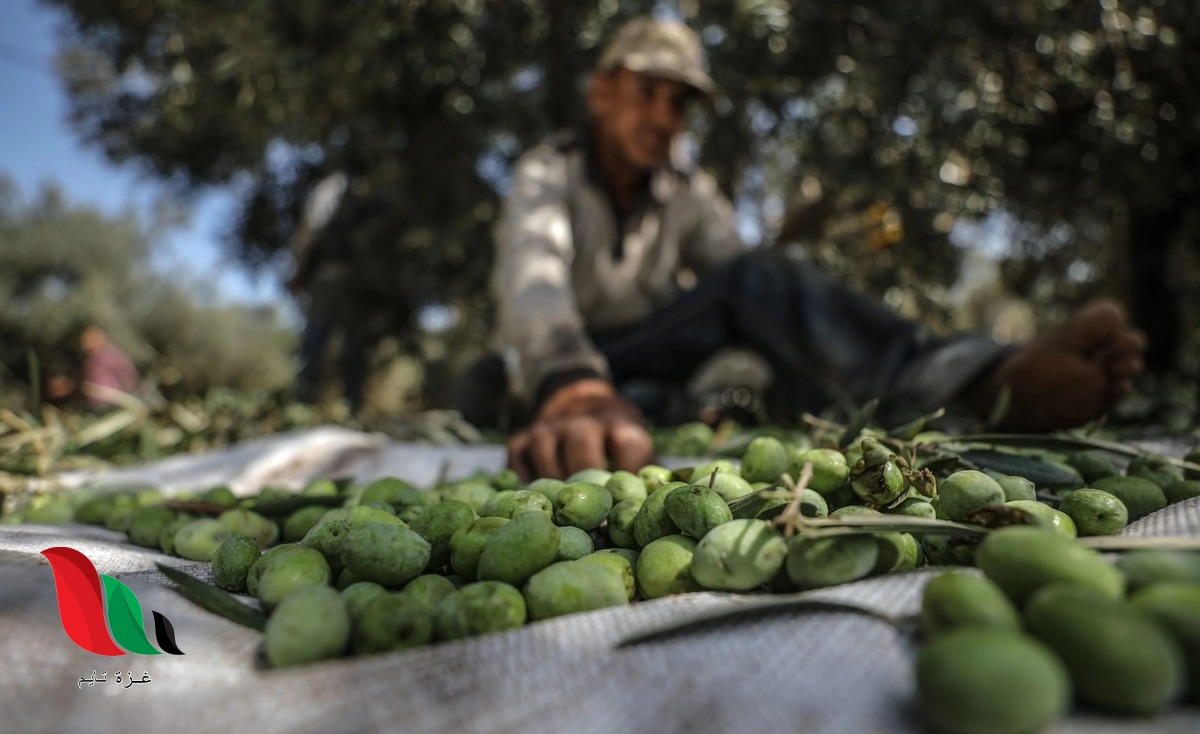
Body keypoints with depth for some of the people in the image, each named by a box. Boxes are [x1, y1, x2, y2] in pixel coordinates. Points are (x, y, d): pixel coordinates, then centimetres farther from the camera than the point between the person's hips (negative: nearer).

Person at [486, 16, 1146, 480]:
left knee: (754, 282, -25)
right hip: (548, 377, -5)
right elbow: (534, 276, -34)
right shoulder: (549, 175, -11)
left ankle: (981, 381, -40)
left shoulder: (691, 196, 3)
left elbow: (740, 281, -14)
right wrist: (572, 390, -56)